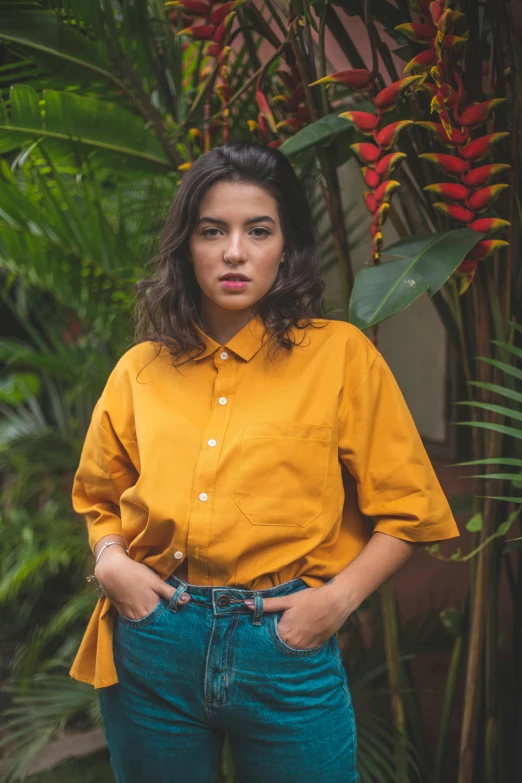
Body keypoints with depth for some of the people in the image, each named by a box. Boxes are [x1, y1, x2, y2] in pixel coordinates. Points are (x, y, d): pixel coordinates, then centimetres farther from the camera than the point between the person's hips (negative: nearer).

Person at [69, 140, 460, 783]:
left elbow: (406, 509, 0)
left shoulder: (340, 355, -3)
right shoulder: (140, 370, 5)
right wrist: (110, 559, 0)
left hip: (285, 644, -2)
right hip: (153, 643, 3)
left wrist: (339, 597, -12)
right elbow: (98, 496, 19)